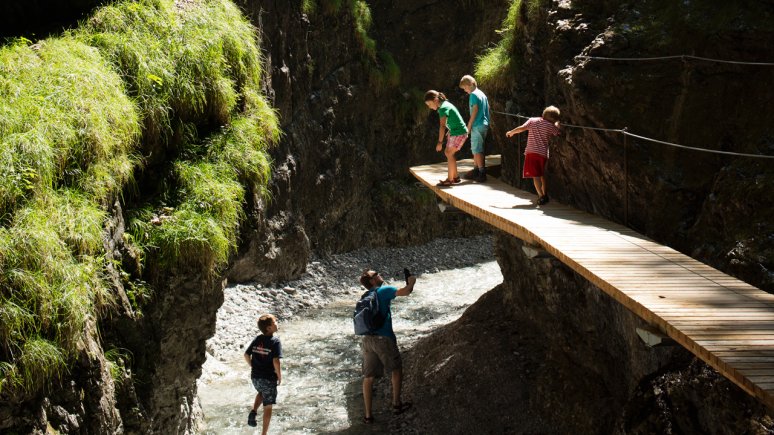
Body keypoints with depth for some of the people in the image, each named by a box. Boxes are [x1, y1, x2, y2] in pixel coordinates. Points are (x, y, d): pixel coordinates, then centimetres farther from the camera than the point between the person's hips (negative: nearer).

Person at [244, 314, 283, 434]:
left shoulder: (257, 339, 1)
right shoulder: (275, 341, -16)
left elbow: (246, 355, 4)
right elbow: (275, 361, -23)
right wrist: (279, 376, -10)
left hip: (255, 377, 5)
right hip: (269, 379, -5)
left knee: (261, 393, 35)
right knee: (268, 407, 9)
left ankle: (253, 412, 12)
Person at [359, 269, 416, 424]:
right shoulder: (384, 290, -5)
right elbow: (405, 292, -16)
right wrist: (411, 283, 4)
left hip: (368, 339, 6)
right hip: (384, 338, -6)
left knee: (368, 377, 7)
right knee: (396, 370, 16)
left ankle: (368, 415, 8)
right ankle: (396, 404, 23)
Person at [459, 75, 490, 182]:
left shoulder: (473, 95, -11)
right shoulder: (482, 94, 16)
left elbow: (475, 110, -17)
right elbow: (487, 108, 18)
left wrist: (469, 125, -13)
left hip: (477, 126, -9)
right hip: (484, 125, 9)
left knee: (477, 150, -7)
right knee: (476, 149, 16)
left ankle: (482, 173, -8)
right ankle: (476, 171, 20)